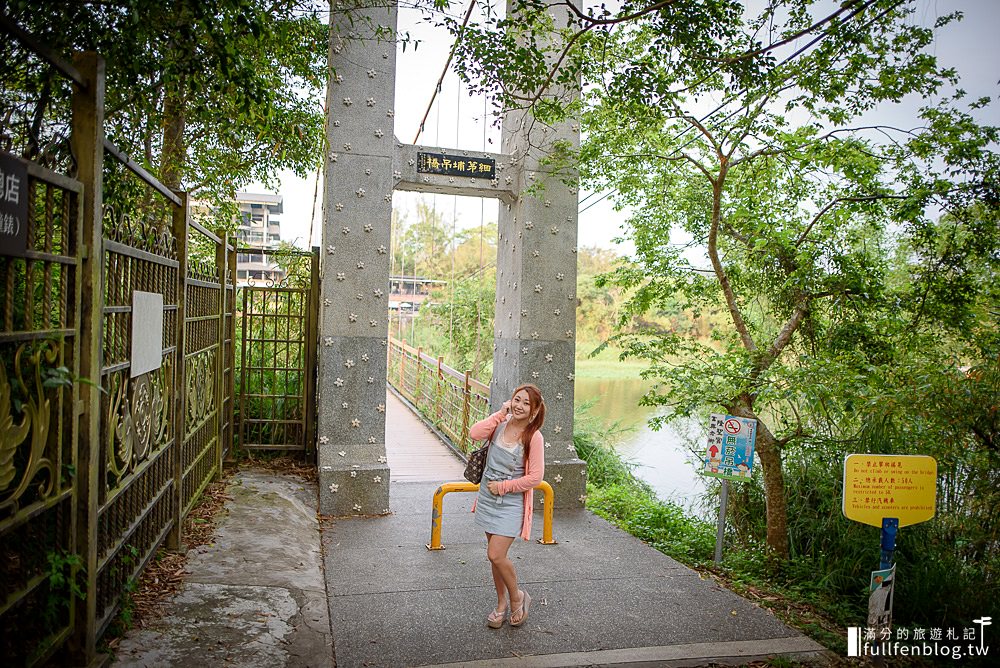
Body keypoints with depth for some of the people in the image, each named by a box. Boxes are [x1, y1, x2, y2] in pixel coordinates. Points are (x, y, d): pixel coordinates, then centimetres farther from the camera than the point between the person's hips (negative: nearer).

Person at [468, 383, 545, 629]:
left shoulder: (534, 437, -14)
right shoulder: (500, 423, -1)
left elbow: (535, 477, -15)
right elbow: (475, 434, -18)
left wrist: (504, 486, -13)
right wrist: (499, 414, -17)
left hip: (511, 503, -5)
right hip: (488, 498, 5)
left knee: (496, 555, -10)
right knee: (495, 555, 14)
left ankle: (517, 597, 17)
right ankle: (502, 604, 32)